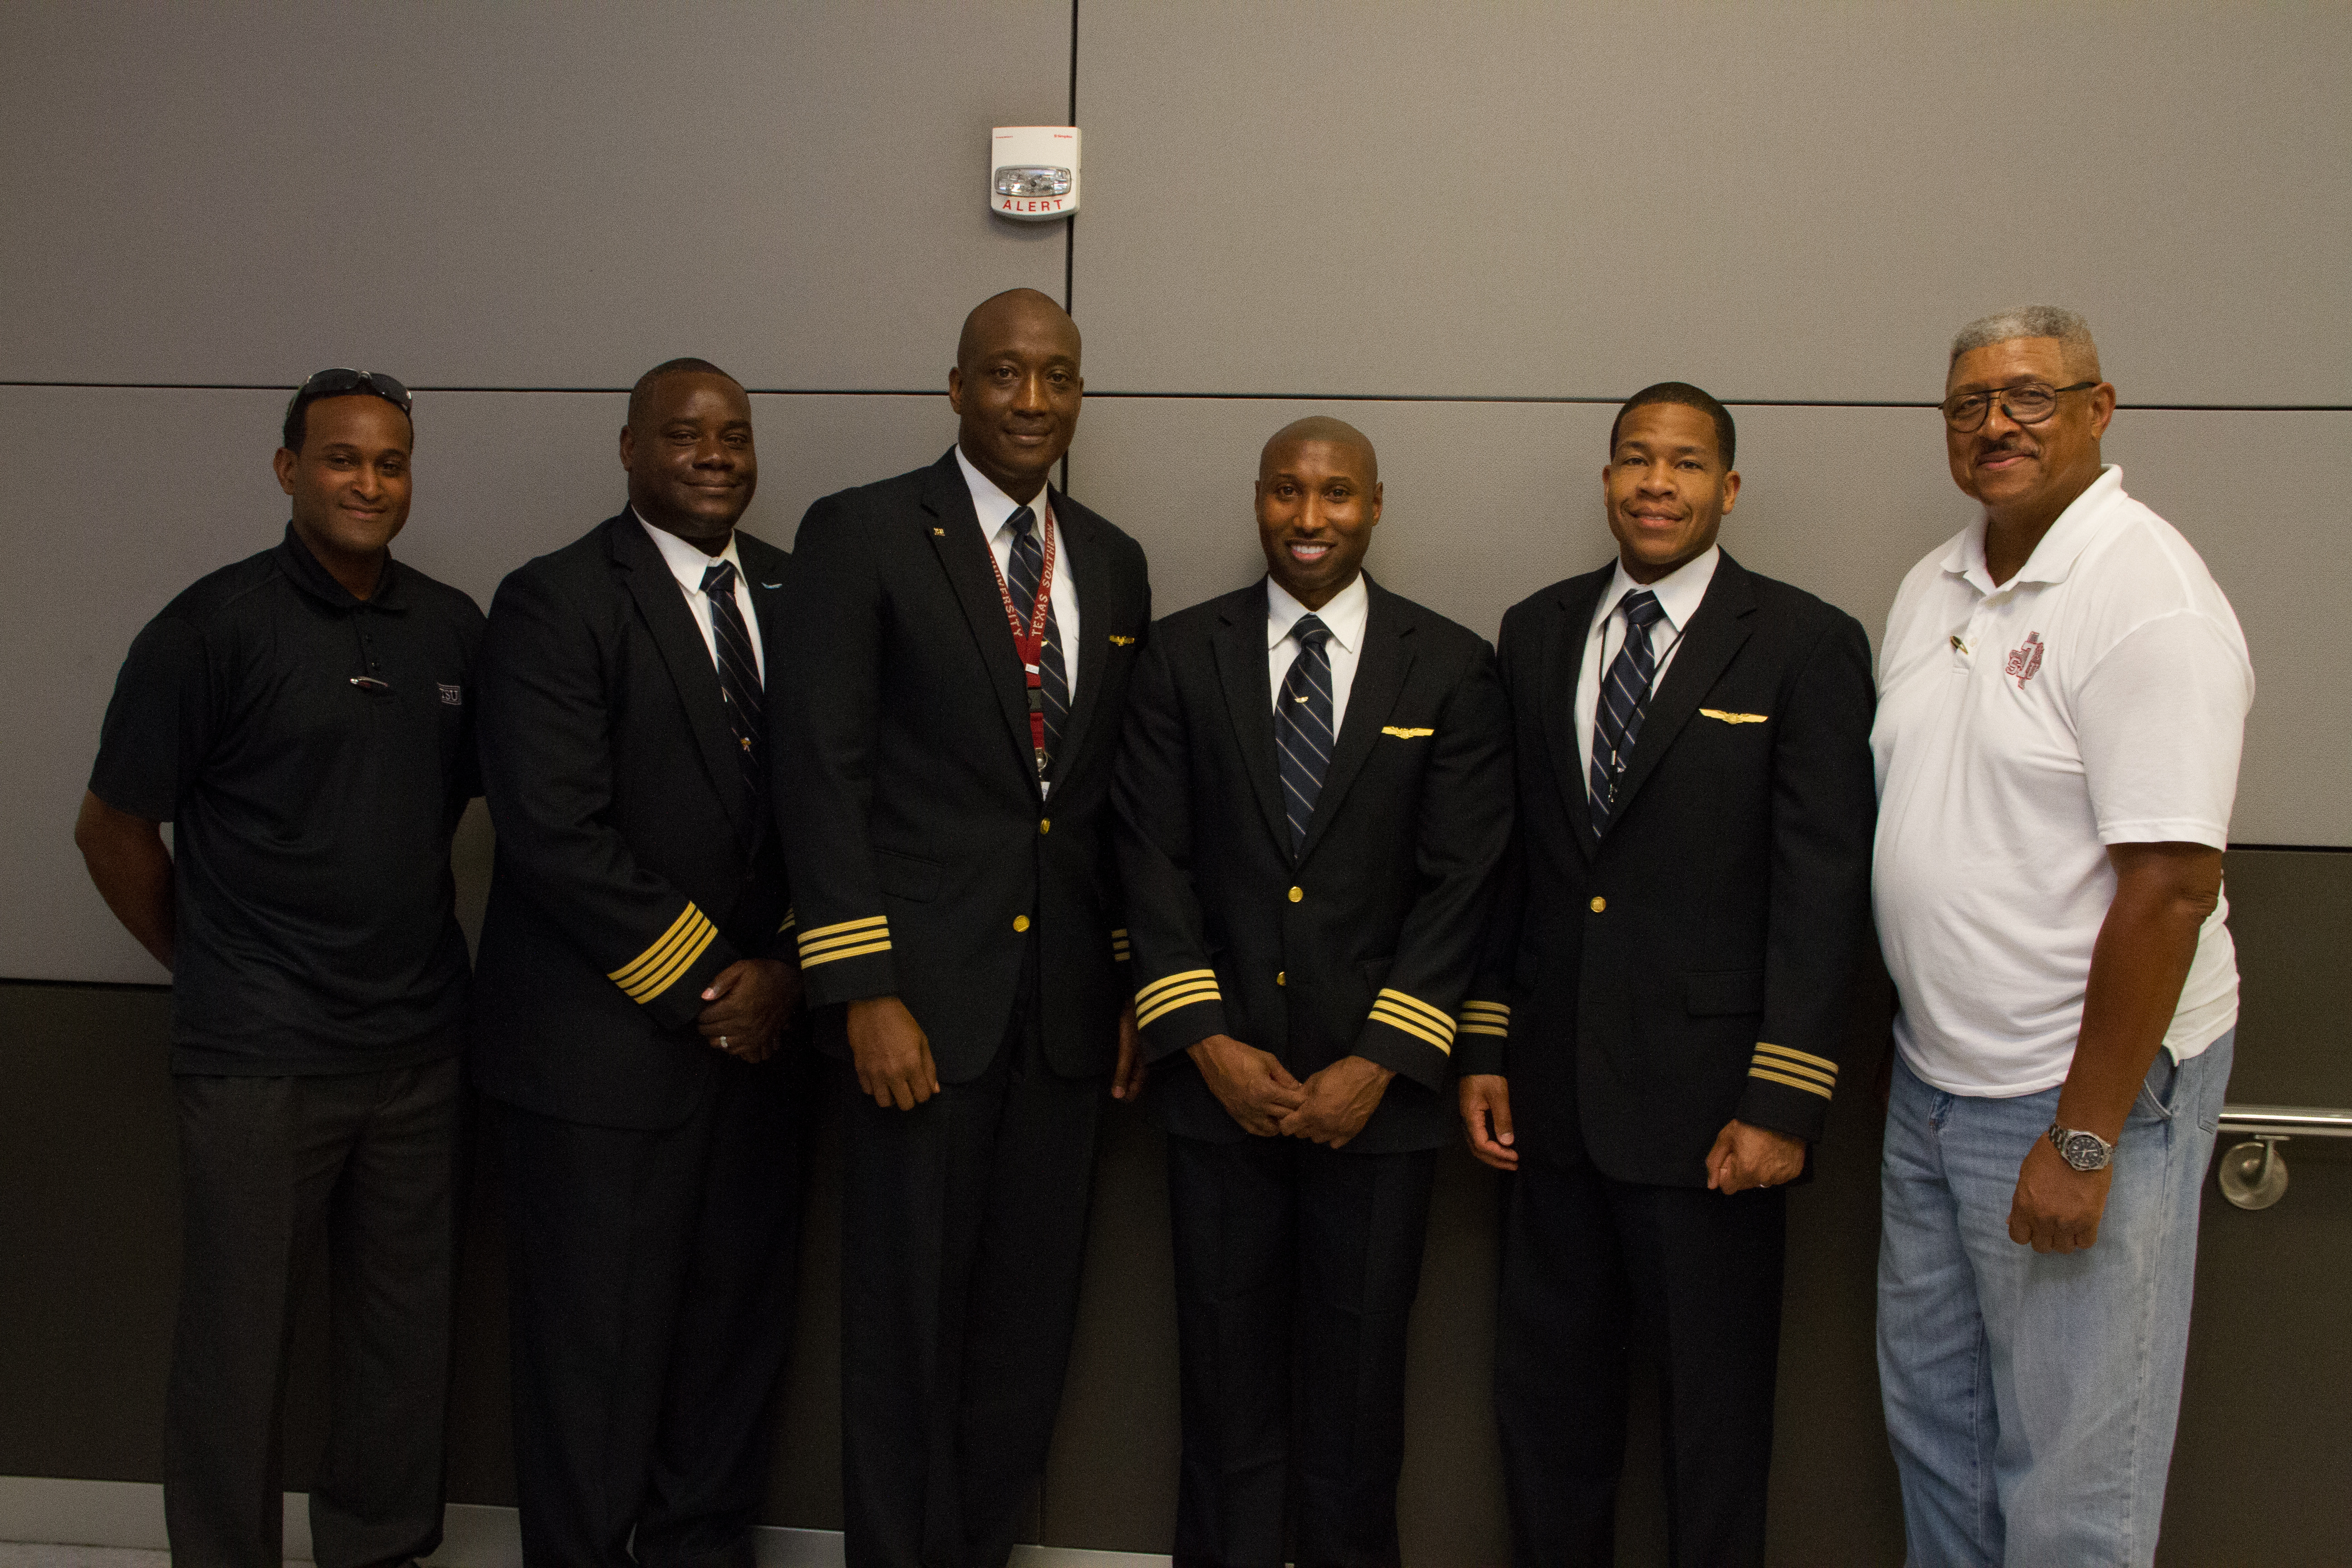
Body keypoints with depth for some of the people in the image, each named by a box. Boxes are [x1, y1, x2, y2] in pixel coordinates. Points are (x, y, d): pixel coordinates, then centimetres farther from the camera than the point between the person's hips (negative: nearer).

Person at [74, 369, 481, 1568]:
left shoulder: (452, 628, 5)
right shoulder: (214, 627, -7)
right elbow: (112, 827, -1)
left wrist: (418, 949, 11)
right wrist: (205, 965, 5)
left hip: (420, 1045, 4)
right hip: (259, 1058, -4)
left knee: (405, 1326, 13)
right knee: (238, 1337, 7)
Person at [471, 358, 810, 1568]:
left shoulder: (794, 595, 10)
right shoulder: (556, 602, -7)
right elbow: (557, 833, -15)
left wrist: (785, 972, -3)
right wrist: (703, 984, -13)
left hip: (758, 1031, 6)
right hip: (605, 1047, -5)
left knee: (739, 1332, 13)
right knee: (598, 1346, 5)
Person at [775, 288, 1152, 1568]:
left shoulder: (1115, 566, 12)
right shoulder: (862, 535, -3)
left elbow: (1122, 792, 14)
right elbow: (826, 774, -9)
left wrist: (1134, 985, 10)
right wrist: (865, 992, -14)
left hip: (1065, 1008, 5)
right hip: (924, 997, -5)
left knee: (1031, 1325, 13)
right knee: (908, 1320, 5)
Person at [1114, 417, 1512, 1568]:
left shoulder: (1452, 670, 2)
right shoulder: (1182, 655, 5)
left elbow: (1463, 881, -3)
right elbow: (1151, 857, 1)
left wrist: (1379, 1063, -10)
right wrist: (1206, 1042, -8)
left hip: (1376, 1086, 0)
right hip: (1219, 1082, 1)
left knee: (1359, 1380, 10)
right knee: (1228, 1381, 9)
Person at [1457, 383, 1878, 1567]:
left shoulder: (1805, 646, -5)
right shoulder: (1535, 633, 9)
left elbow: (1823, 888, -9)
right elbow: (1507, 857, 10)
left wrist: (1783, 1102, -13)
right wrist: (1485, 1047, 6)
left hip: (1706, 1104, -4)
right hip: (1552, 1092, 4)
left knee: (1715, 1409, 11)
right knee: (1548, 1398, 16)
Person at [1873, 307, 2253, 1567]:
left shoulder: (2145, 598, -17)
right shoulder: (1935, 587, 9)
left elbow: (2172, 887, -21)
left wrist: (2083, 1137, -20)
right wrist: (1917, 1046, 13)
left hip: (2085, 1087, -8)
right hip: (1936, 1076, 8)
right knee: (1931, 1412, 20)